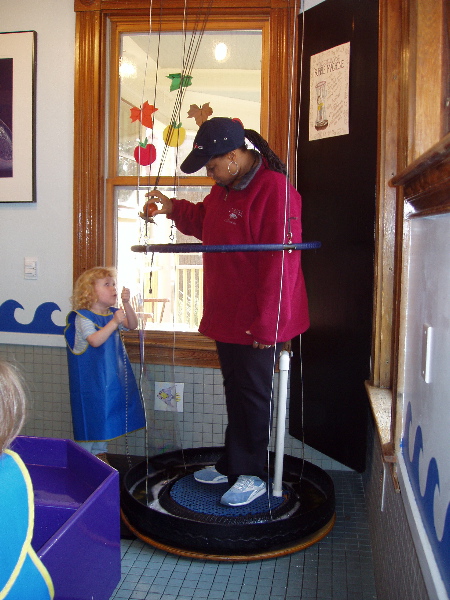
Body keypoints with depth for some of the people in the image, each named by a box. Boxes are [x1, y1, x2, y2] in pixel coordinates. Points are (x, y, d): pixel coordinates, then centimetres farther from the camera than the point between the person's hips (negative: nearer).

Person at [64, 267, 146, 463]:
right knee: (90, 414, 1)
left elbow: (132, 325, -1)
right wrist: (114, 323, -32)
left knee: (106, 413, 16)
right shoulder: (82, 317, -15)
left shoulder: (112, 313, 8)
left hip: (112, 376, 8)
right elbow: (95, 340, -27)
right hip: (91, 377, -8)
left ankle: (100, 451, 31)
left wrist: (126, 303, -13)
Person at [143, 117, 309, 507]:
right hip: (227, 314, 9)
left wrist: (266, 324, -24)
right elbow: (206, 222, 28)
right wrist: (173, 209, 10)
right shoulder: (225, 187, 9)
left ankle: (252, 475, 24)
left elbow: (280, 264, -25)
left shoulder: (275, 190, -21)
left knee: (254, 394, 5)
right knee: (235, 391, 19)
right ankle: (232, 465, 36)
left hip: (258, 322, -9)